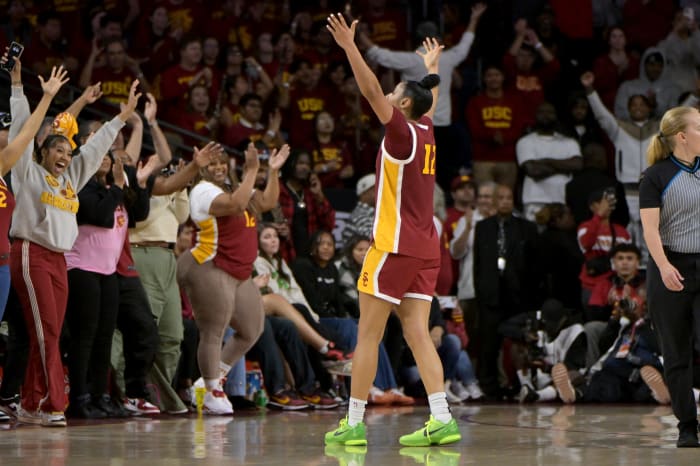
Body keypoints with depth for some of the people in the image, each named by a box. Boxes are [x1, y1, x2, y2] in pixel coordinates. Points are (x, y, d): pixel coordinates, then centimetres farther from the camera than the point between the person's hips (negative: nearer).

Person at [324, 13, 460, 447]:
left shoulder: (403, 133, -7)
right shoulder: (427, 132, 12)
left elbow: (373, 91, -18)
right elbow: (430, 99, 34)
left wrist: (350, 47, -21)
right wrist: (431, 68, 51)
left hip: (395, 247, -8)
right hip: (426, 248, 8)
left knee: (368, 335, -3)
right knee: (418, 333, 3)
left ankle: (354, 422, -2)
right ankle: (442, 419, -8)